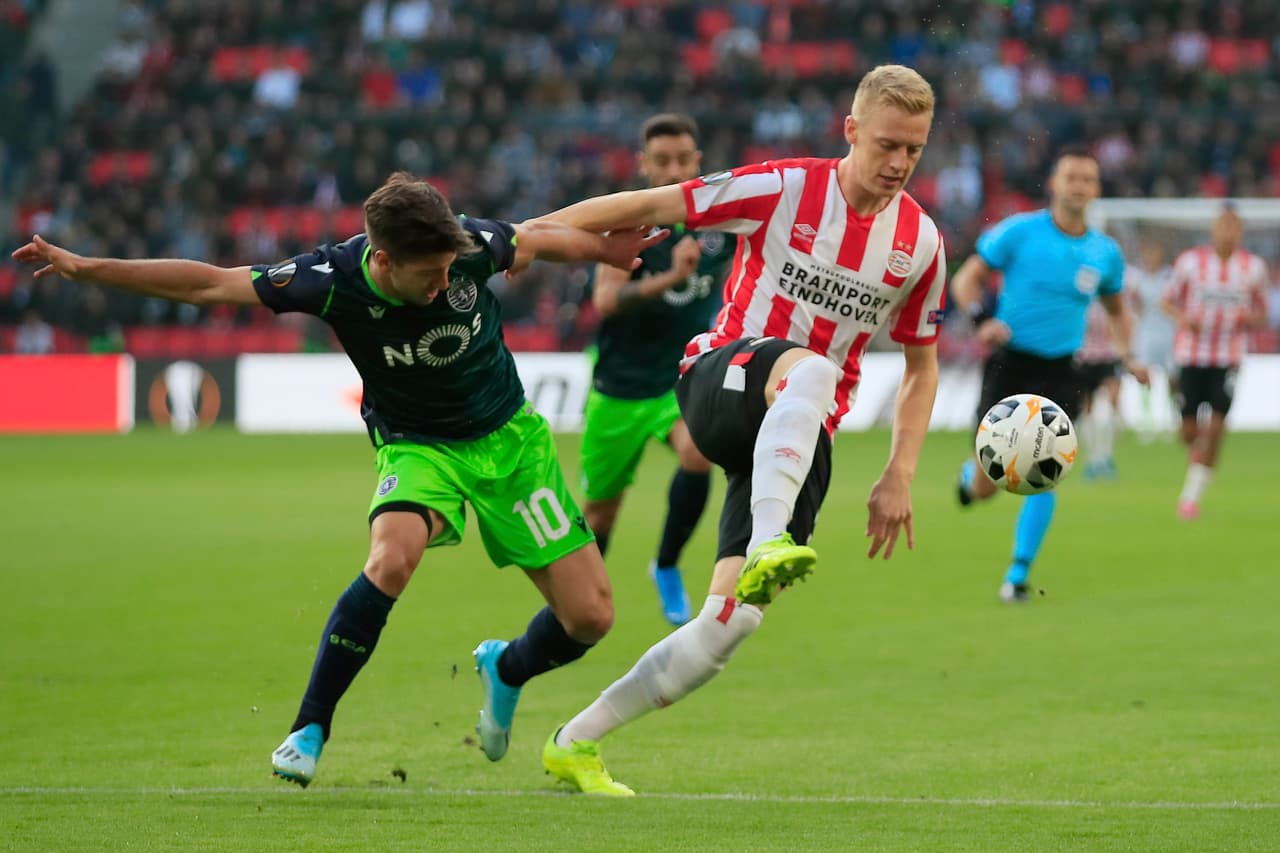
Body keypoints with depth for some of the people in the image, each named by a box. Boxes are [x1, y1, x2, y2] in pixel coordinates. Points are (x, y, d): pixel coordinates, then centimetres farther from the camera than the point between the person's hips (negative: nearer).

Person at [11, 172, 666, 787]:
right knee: (391, 557, -35)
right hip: (416, 445, -2)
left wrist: (607, 249, 16)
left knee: (590, 617, -3)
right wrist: (84, 268, -22)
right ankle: (309, 730, -20)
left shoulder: (471, 245, -24)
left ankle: (506, 670, 33)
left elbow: (538, 237, 0)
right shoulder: (335, 279, -26)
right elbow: (208, 284, -20)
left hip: (509, 438, 2)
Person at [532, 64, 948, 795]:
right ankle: (766, 548, -60)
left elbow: (922, 367, 17)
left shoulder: (921, 242, 5)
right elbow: (646, 208, -2)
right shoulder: (785, 188, -6)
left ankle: (578, 743, 1)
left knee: (733, 620, -12)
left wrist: (899, 476, 6)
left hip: (802, 437, 4)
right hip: (725, 380, -4)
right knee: (807, 370, -41)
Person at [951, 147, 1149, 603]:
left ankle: (1018, 574, -4)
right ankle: (969, 476, 38)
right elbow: (965, 279, -3)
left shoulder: (1104, 252, 5)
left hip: (1059, 372, 2)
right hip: (1010, 362, -2)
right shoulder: (1019, 231, -6)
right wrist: (983, 319, -21)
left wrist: (1126, 356, 7)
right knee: (985, 487, -1)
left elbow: (1116, 309, 22)